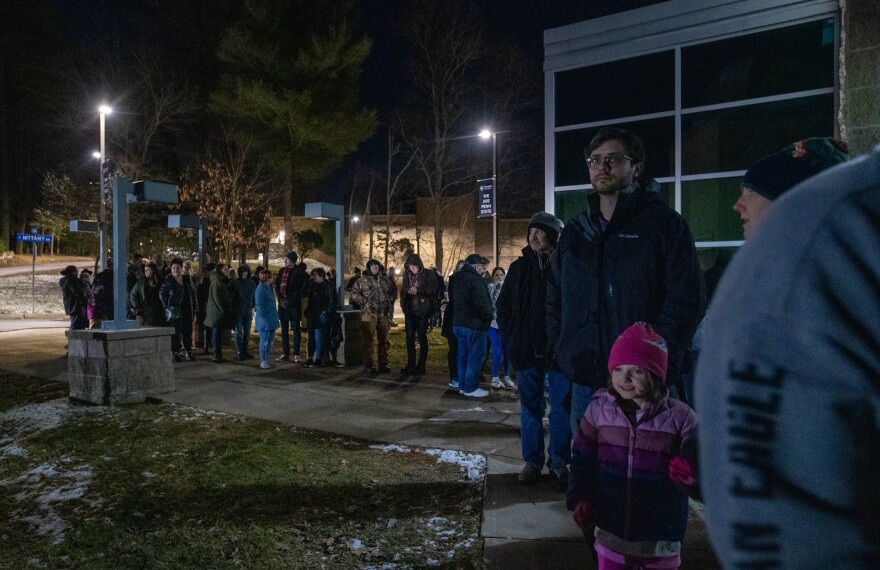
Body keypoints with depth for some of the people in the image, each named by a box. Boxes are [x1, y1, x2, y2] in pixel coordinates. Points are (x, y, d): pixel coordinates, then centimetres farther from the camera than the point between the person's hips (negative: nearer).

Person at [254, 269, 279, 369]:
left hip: (271, 319, 9)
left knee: (271, 340, 15)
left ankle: (268, 360, 24)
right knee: (264, 341, -2)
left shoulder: (269, 287, 13)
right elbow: (259, 304, -18)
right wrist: (263, 316, -18)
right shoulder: (261, 289, -15)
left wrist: (275, 314, 14)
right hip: (264, 320, -9)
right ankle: (263, 362, 6)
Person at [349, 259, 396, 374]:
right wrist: (364, 302, -10)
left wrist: (390, 302, 12)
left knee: (383, 340, 9)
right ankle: (368, 365, 2)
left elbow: (393, 292, 26)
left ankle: (383, 365, 17)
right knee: (368, 340, -4)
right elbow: (354, 293, -2)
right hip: (368, 314, -5)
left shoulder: (385, 280, 15)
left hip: (383, 314, 5)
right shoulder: (362, 280, 1)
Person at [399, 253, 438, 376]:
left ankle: (421, 366, 10)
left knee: (422, 338, 3)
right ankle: (410, 366, 14)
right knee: (409, 338, 6)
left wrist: (418, 290, -19)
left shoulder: (428, 275, -4)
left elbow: (433, 290, -9)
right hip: (410, 311, 5)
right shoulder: (407, 275, 10)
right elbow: (402, 291, 17)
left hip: (423, 311, -4)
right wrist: (407, 291, -6)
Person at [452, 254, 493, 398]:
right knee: (476, 356, -1)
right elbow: (482, 302, -24)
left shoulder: (459, 278, 13)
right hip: (474, 324, -9)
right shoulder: (475, 279, -18)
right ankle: (471, 388, 2)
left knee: (463, 355, 15)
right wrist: (488, 316, -8)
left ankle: (462, 385, 21)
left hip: (458, 322, 9)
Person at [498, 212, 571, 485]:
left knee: (561, 409, 5)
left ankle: (559, 462, 19)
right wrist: (511, 339, 4)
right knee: (530, 408, 11)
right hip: (527, 350, 3)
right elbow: (503, 305, 12)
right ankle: (532, 461, 22)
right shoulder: (520, 266, 6)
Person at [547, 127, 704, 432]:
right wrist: (559, 349, 6)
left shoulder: (664, 224, -2)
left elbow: (686, 301, -9)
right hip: (584, 382, 5)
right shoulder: (574, 232, 14)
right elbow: (554, 298, 19)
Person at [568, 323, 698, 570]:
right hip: (610, 531, 2)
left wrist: (692, 473, -30)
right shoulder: (599, 409, -6)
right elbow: (583, 459, 2)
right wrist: (580, 499, -5)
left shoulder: (679, 416, -13)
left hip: (660, 539, -1)